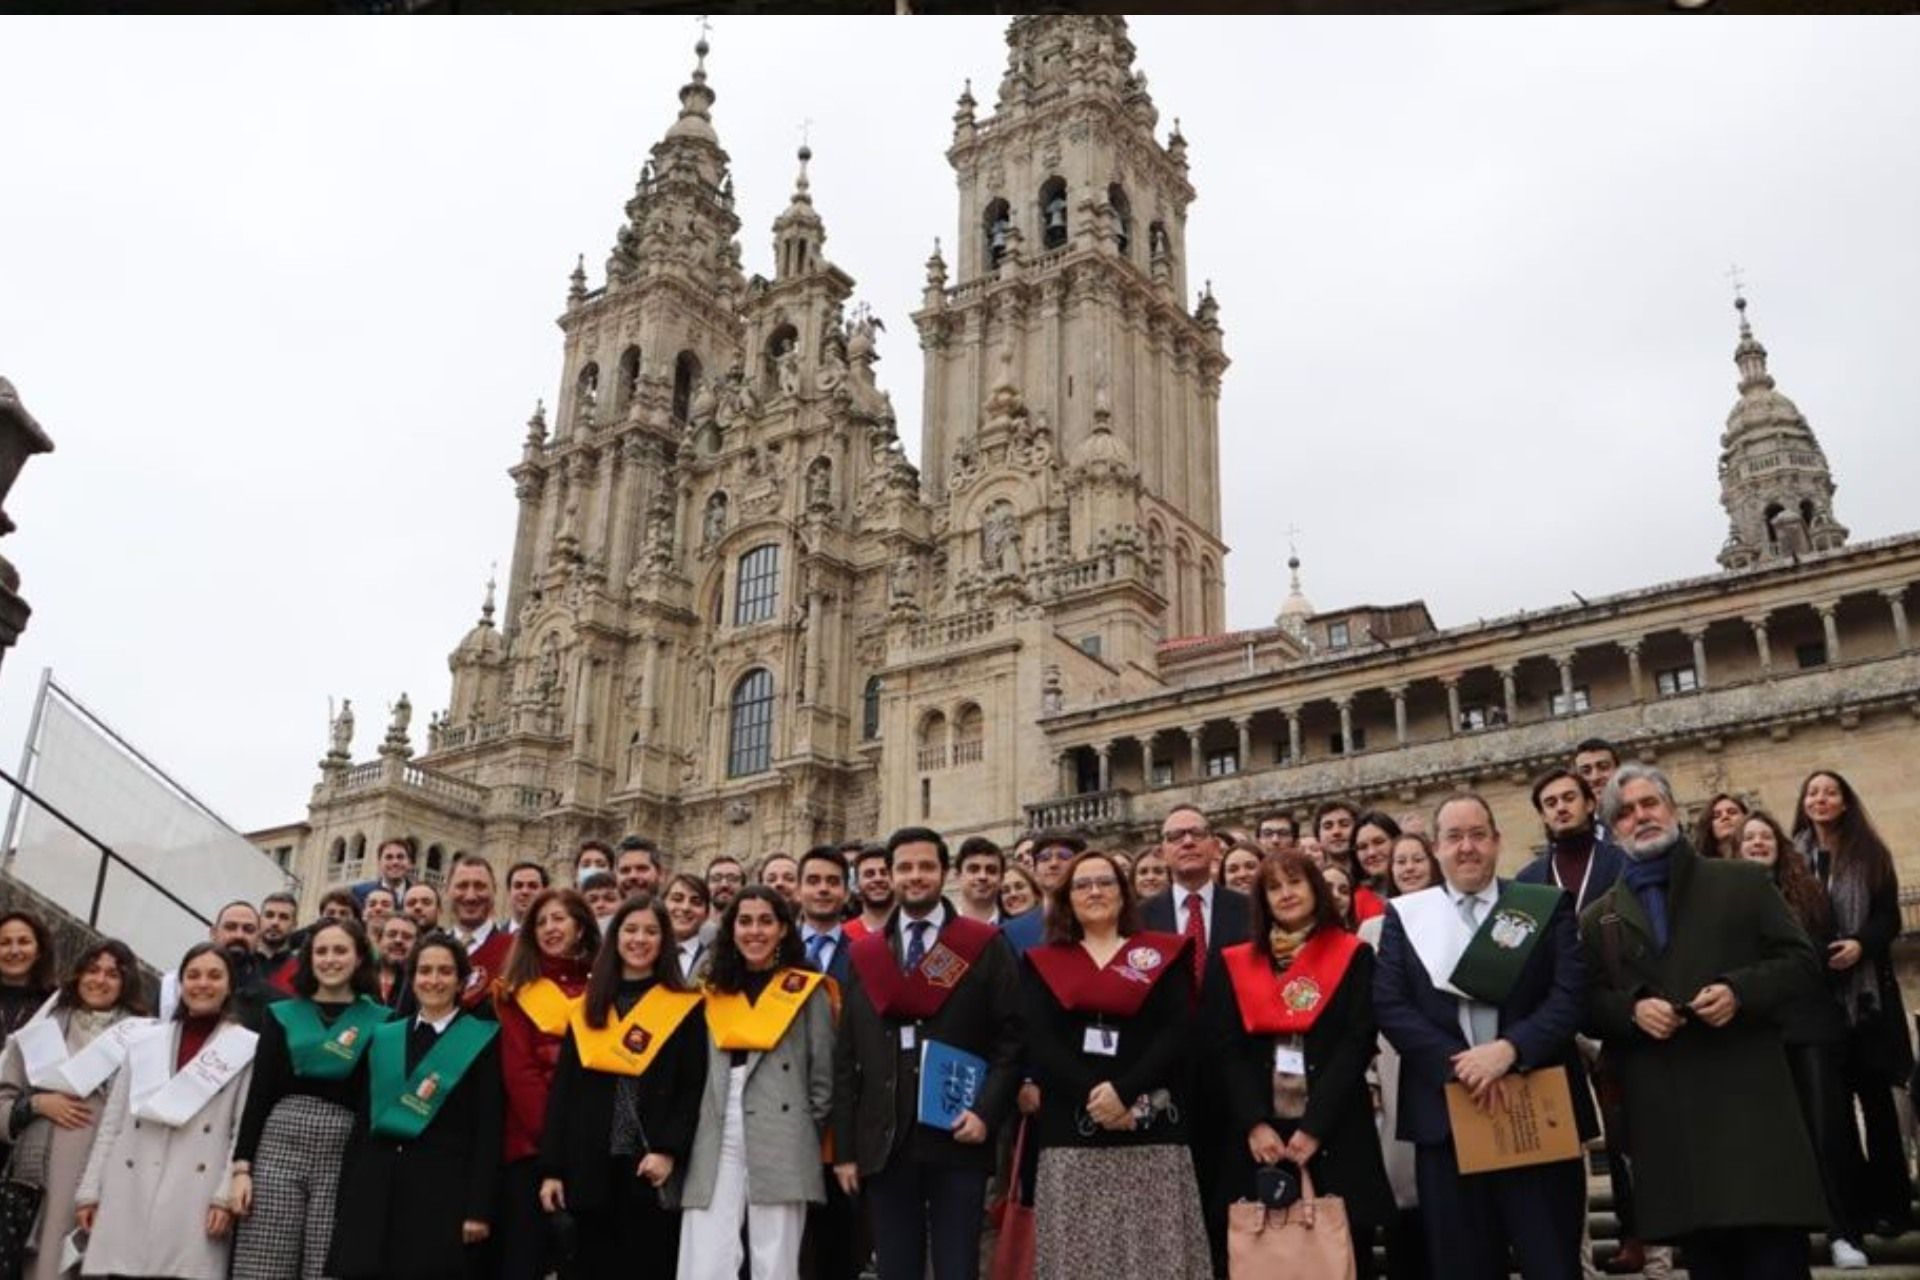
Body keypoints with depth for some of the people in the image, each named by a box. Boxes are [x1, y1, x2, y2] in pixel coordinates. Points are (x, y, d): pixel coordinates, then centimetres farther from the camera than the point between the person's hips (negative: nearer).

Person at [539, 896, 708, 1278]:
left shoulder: (686, 1007, 2)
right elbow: (561, 1092, 9)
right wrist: (551, 1168, 3)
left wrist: (670, 1151, -15)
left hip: (652, 1168, -3)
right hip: (591, 1168, 3)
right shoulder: (587, 1009, 12)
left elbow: (694, 1089, -3)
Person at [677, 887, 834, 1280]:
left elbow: (823, 1074, 5)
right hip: (715, 1144, 3)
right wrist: (696, 1134, 7)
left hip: (781, 1146, -3)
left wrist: (803, 1137, 4)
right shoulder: (713, 992, 14)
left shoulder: (807, 991, 4)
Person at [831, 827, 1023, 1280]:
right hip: (883, 1145, 3)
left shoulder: (986, 946, 3)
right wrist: (844, 1147, 5)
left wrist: (986, 1112, -12)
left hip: (958, 1139, -3)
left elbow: (1013, 1037, -1)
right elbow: (846, 1057, 9)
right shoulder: (863, 954, 11)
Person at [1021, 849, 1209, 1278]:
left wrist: (1124, 1091, -14)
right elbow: (1039, 1042, 0)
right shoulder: (1042, 963, 12)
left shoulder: (1162, 954, 9)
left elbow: (1177, 1032, -2)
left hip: (1151, 1130, -1)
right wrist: (1091, 1096, -14)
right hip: (1071, 1128, 1)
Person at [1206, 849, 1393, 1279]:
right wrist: (1255, 1124, -10)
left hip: (1335, 1135, -1)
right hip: (1256, 1137, 2)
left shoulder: (1354, 957, 4)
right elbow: (1224, 1050, 3)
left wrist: (1313, 1127, -12)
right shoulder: (1232, 964, 10)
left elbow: (1357, 1044, -4)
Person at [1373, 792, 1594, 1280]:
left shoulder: (1548, 906, 6)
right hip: (1446, 1114, 1)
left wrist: (1509, 1048, -19)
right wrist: (1457, 1063, -14)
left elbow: (1572, 994, -4)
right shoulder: (1405, 914, 8)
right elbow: (1389, 1004, -1)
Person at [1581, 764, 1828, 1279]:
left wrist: (1740, 991, -12)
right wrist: (1632, 1009, -11)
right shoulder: (1597, 918, 14)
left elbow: (1802, 962, 5)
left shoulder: (1743, 883, 10)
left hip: (1747, 1097, -1)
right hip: (1665, 1114, 2)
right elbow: (1586, 1004, 9)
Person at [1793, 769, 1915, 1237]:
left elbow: (1889, 917, -1)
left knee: (1874, 1094, 0)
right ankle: (1855, 1200, 11)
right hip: (1816, 992, 1)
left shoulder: (1870, 854, 5)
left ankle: (1889, 1201, 6)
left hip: (1865, 990, -1)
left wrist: (1861, 943, -18)